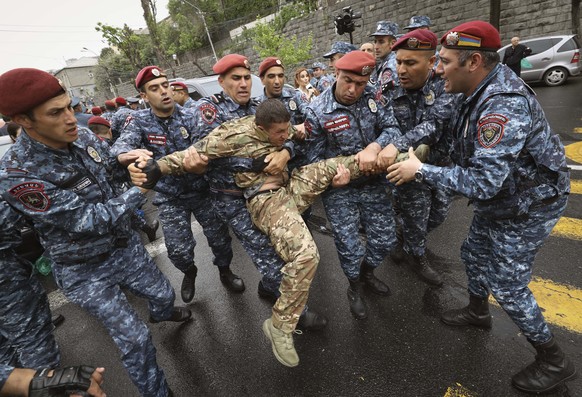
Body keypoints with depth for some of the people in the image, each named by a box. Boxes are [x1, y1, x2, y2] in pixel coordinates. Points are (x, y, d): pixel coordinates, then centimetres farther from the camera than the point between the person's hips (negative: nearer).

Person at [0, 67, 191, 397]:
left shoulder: (83, 136, -9)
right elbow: (90, 221, -28)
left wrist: (121, 162, -14)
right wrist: (140, 190, -25)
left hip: (126, 245, 6)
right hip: (86, 271, -5)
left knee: (163, 294, 26)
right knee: (135, 340, 5)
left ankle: (161, 314, 64)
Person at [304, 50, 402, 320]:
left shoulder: (373, 96, -5)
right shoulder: (317, 113, -17)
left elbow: (392, 128, -9)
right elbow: (314, 158, -9)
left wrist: (374, 146, -28)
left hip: (372, 182, 4)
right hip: (338, 189, -4)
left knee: (385, 239, 13)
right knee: (350, 246, 5)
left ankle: (367, 272, 46)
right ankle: (355, 287, 37)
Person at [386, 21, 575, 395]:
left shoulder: (504, 105, -34)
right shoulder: (482, 91, -5)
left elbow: (483, 181, -37)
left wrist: (421, 171, -30)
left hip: (526, 206, -9)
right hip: (498, 197, 9)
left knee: (507, 285, 3)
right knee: (474, 255, 22)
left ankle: (554, 361, 27)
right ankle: (477, 311, 49)